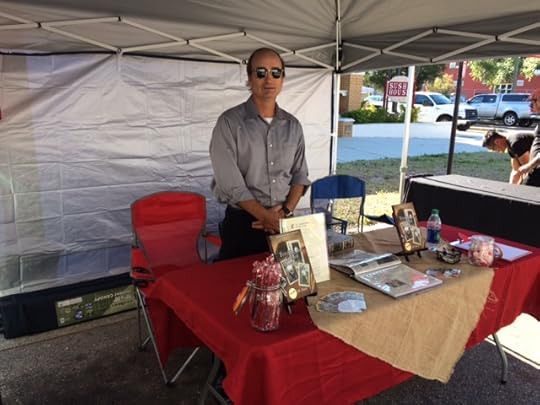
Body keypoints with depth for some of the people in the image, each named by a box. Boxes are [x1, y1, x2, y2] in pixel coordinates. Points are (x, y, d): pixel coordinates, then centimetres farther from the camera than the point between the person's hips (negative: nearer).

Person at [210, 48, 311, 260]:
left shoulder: (293, 125, 6)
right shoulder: (229, 122, -10)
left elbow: (300, 174, 7)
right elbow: (231, 184, -15)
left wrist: (285, 212, -8)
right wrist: (269, 217, -17)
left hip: (284, 221, 4)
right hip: (243, 223, -4)